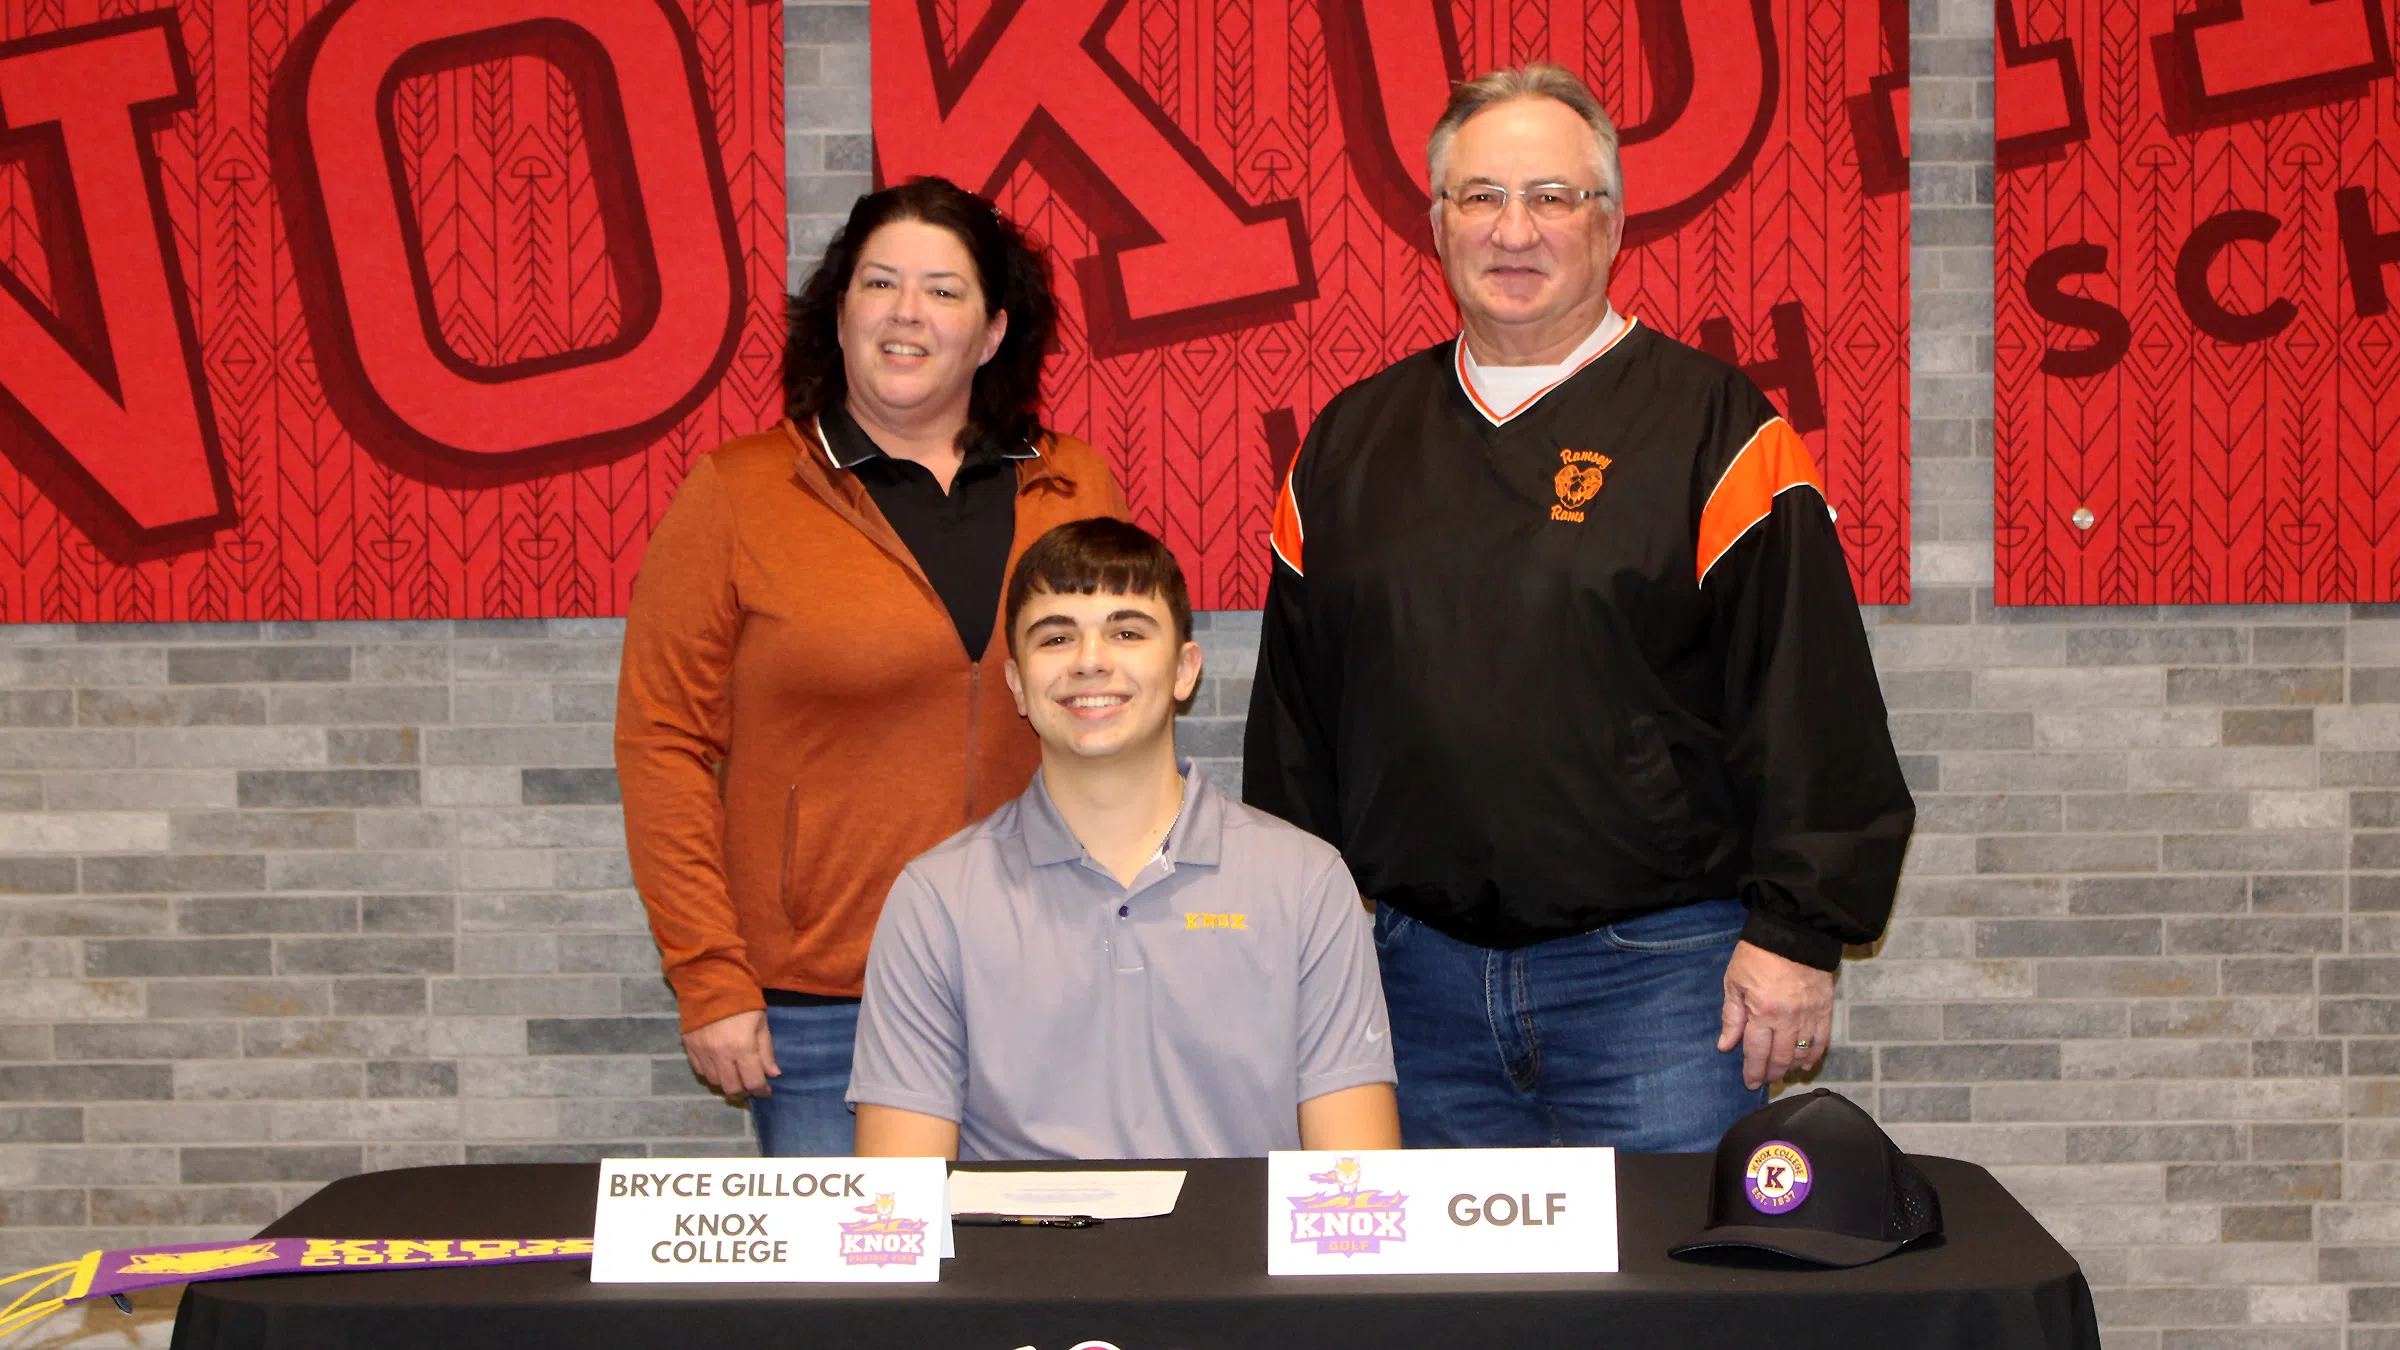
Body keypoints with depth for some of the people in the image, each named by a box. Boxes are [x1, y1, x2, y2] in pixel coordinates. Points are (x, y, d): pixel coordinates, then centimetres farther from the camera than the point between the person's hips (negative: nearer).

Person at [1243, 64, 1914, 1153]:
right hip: (1421, 972, 4)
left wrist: (1796, 932, -11)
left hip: (1659, 978, -4)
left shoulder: (1715, 429, -1)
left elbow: (1807, 694, -6)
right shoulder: (1351, 442, 11)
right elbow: (1293, 716, 15)